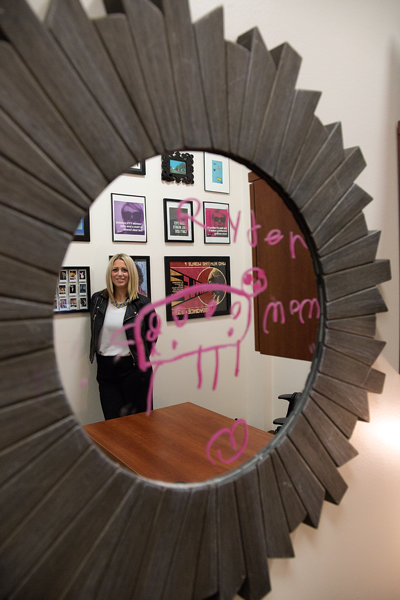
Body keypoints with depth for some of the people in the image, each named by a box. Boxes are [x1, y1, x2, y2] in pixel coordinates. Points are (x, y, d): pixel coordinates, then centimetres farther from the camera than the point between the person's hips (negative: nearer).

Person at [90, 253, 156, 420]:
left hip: (133, 368, -2)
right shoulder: (98, 299, 3)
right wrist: (100, 357, 10)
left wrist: (141, 358, 5)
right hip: (105, 368, 3)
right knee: (113, 420, 5)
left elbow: (152, 336, 8)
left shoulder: (141, 303, -4)